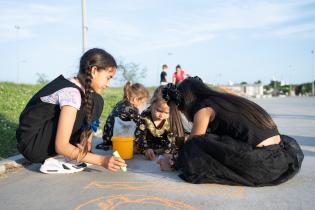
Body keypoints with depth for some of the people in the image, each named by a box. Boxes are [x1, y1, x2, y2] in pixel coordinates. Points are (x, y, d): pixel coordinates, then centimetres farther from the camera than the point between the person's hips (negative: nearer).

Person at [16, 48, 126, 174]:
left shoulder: (70, 85, 5)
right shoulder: (71, 93, -22)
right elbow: (61, 146, -25)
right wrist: (101, 160, -24)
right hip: (33, 145, -9)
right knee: (93, 102, -17)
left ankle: (54, 156, 3)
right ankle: (55, 160, -12)